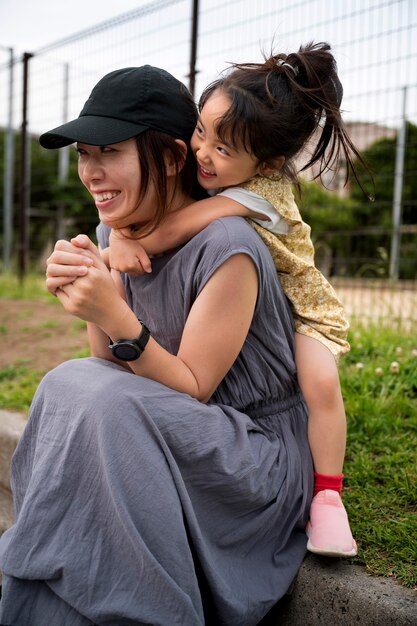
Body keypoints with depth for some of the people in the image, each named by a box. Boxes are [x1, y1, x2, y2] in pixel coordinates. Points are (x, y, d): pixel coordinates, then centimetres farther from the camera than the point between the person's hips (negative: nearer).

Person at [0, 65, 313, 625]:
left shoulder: (225, 248, -21)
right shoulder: (116, 233, 1)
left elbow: (191, 390, -17)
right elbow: (113, 368, 0)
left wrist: (116, 316, -31)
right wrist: (85, 294, -18)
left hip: (260, 457, -6)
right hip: (167, 435, 7)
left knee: (93, 400, -28)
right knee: (67, 388, -19)